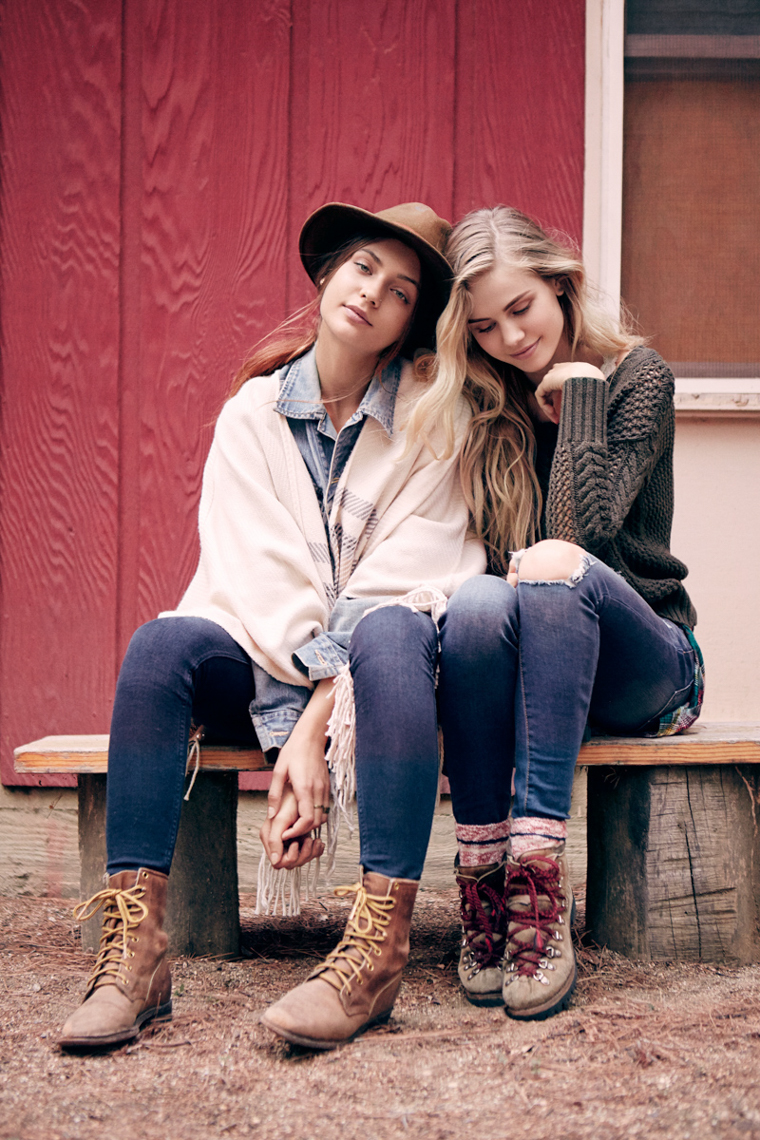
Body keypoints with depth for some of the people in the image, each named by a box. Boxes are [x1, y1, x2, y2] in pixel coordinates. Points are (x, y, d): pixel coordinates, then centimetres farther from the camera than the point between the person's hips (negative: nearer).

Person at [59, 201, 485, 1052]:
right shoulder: (252, 414, 3)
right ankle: (134, 949, -37)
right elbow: (251, 578, -8)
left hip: (371, 671, -2)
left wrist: (313, 732, -24)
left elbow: (403, 587, -13)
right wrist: (286, 739, -22)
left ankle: (378, 949, -47)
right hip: (264, 665, 2)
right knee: (163, 641, -28)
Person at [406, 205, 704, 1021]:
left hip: (642, 669, -2)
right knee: (477, 601, -32)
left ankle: (536, 880, -43)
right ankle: (482, 889, -35)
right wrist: (521, 566, -18)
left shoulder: (635, 374, -2)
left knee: (559, 574, -34)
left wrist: (580, 390, -10)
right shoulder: (478, 405, 8)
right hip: (519, 669, 2)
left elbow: (588, 528, -15)